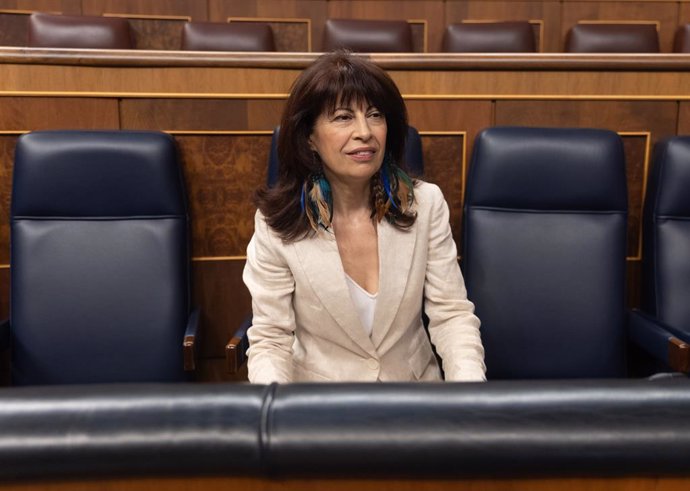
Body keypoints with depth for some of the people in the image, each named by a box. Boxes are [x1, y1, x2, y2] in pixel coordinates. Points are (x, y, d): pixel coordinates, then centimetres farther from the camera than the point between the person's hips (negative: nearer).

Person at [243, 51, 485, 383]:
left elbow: (452, 314, -4)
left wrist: (469, 381, -23)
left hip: (415, 378, 2)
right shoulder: (277, 222, -10)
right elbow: (270, 342, -8)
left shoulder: (426, 204, -5)